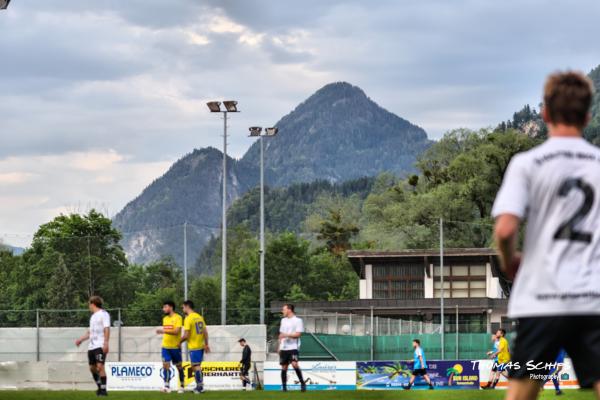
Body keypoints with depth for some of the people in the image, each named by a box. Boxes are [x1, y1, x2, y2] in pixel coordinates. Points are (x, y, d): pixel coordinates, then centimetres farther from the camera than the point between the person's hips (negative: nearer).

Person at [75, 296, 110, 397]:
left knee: (100, 366, -15)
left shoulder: (103, 314, -3)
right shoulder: (93, 316, 22)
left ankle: (103, 389, -14)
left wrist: (106, 343, -22)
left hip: (100, 346, -9)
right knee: (92, 367, 10)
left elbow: (107, 329, -13)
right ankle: (100, 387, 22)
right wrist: (81, 339, 33)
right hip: (91, 346, 9)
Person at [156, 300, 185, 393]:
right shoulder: (165, 318, 11)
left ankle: (182, 386, 20)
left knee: (179, 366, 7)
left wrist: (164, 331, -28)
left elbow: (176, 331, -21)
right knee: (165, 365, -7)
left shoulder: (178, 318, -11)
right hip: (165, 346, 5)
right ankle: (167, 387, -8)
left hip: (175, 347, -5)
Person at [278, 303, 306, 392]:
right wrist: (279, 346, 17)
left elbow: (298, 334, -12)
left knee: (294, 364, -22)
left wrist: (286, 335, -21)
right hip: (283, 348, 6)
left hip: (293, 347, -6)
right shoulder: (283, 320, 16)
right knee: (284, 367, 5)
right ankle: (284, 387, 11)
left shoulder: (298, 320, -4)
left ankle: (302, 383, -12)